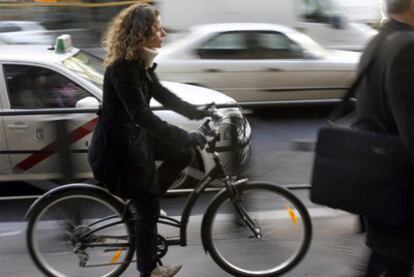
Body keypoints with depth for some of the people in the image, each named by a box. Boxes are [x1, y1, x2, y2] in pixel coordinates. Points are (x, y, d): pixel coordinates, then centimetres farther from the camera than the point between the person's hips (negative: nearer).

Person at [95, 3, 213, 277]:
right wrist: (186, 136, -35)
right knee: (148, 208, 2)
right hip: (119, 144, -9)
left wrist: (198, 112, 3)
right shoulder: (122, 68, -28)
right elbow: (142, 115, -34)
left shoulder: (140, 62, 1)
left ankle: (145, 197, 19)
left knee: (183, 153, 6)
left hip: (134, 135, 9)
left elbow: (162, 94, 11)